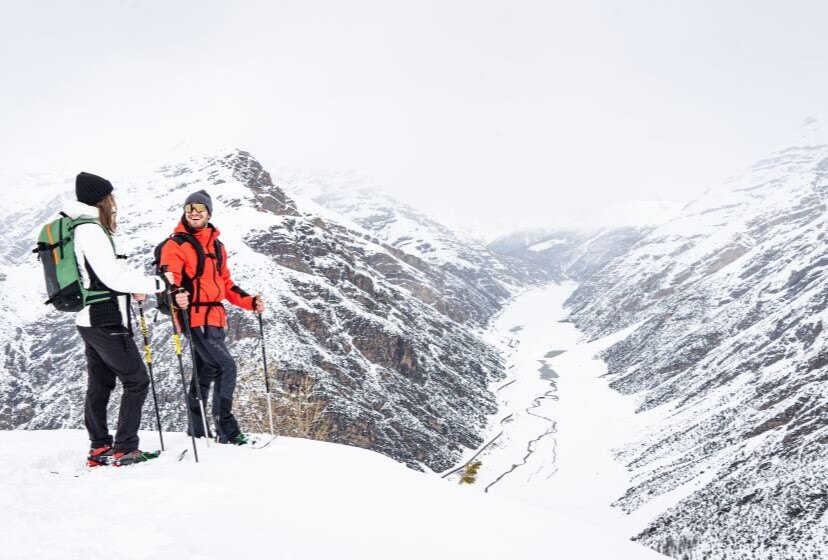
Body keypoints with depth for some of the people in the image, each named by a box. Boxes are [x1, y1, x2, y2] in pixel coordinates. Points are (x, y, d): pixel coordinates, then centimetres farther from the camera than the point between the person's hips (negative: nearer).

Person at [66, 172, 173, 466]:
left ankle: (100, 449, 19)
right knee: (136, 381, -2)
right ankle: (124, 449, 0)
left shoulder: (78, 228, 13)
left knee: (99, 385, 13)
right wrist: (157, 284, -14)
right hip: (106, 321, -10)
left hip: (90, 320, 10)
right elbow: (113, 277, -21)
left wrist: (135, 284, 11)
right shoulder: (91, 230, -18)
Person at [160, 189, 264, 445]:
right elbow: (168, 280, -16)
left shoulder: (217, 246, 18)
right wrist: (175, 296, -38)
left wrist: (250, 302, 12)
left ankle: (198, 430, 26)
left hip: (216, 319, 8)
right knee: (226, 367, -16)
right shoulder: (175, 245, -5)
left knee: (205, 373, 15)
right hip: (196, 319, -8)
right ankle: (226, 429, -10)